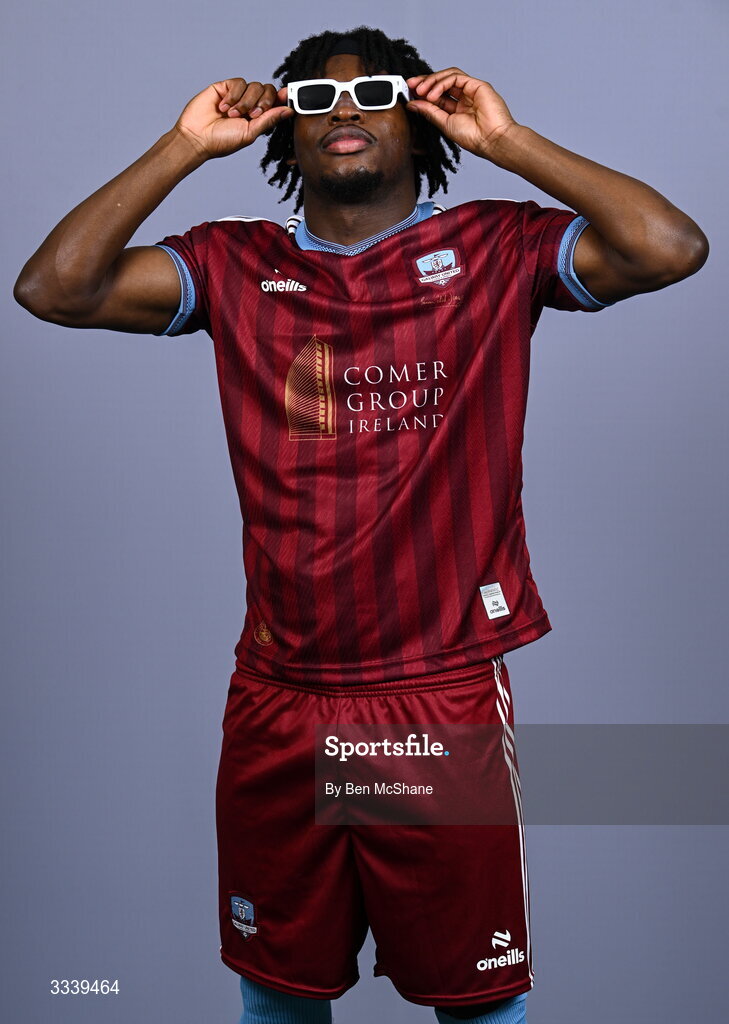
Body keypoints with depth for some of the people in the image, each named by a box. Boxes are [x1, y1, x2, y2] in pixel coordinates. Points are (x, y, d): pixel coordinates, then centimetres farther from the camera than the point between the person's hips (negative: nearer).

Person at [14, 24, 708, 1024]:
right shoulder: (235, 266, 4)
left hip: (447, 699, -2)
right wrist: (185, 146, -6)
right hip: (277, 703, 2)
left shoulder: (495, 249, -2)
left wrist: (507, 139, -10)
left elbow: (674, 248, -15)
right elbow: (53, 288, -5)